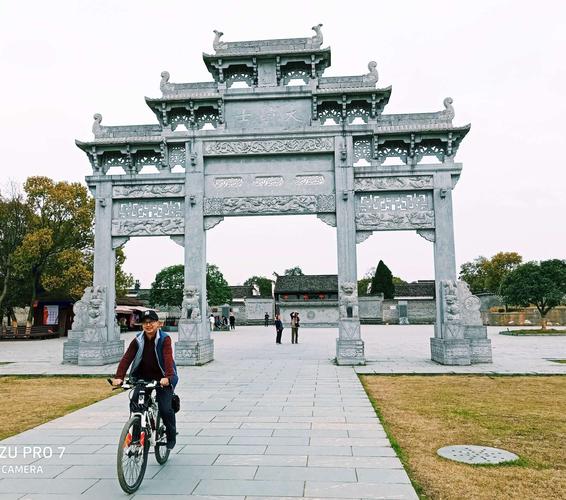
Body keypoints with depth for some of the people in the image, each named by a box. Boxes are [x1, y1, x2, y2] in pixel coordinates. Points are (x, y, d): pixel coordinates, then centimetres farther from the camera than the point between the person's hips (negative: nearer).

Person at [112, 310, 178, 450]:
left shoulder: (164, 339, -14)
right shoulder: (138, 340, -4)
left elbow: (168, 358, -28)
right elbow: (126, 358, -14)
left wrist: (167, 377, -44)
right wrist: (119, 377, -29)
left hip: (162, 379, -3)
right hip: (143, 377, 4)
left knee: (165, 408, -12)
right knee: (134, 404, -16)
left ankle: (171, 437, 16)